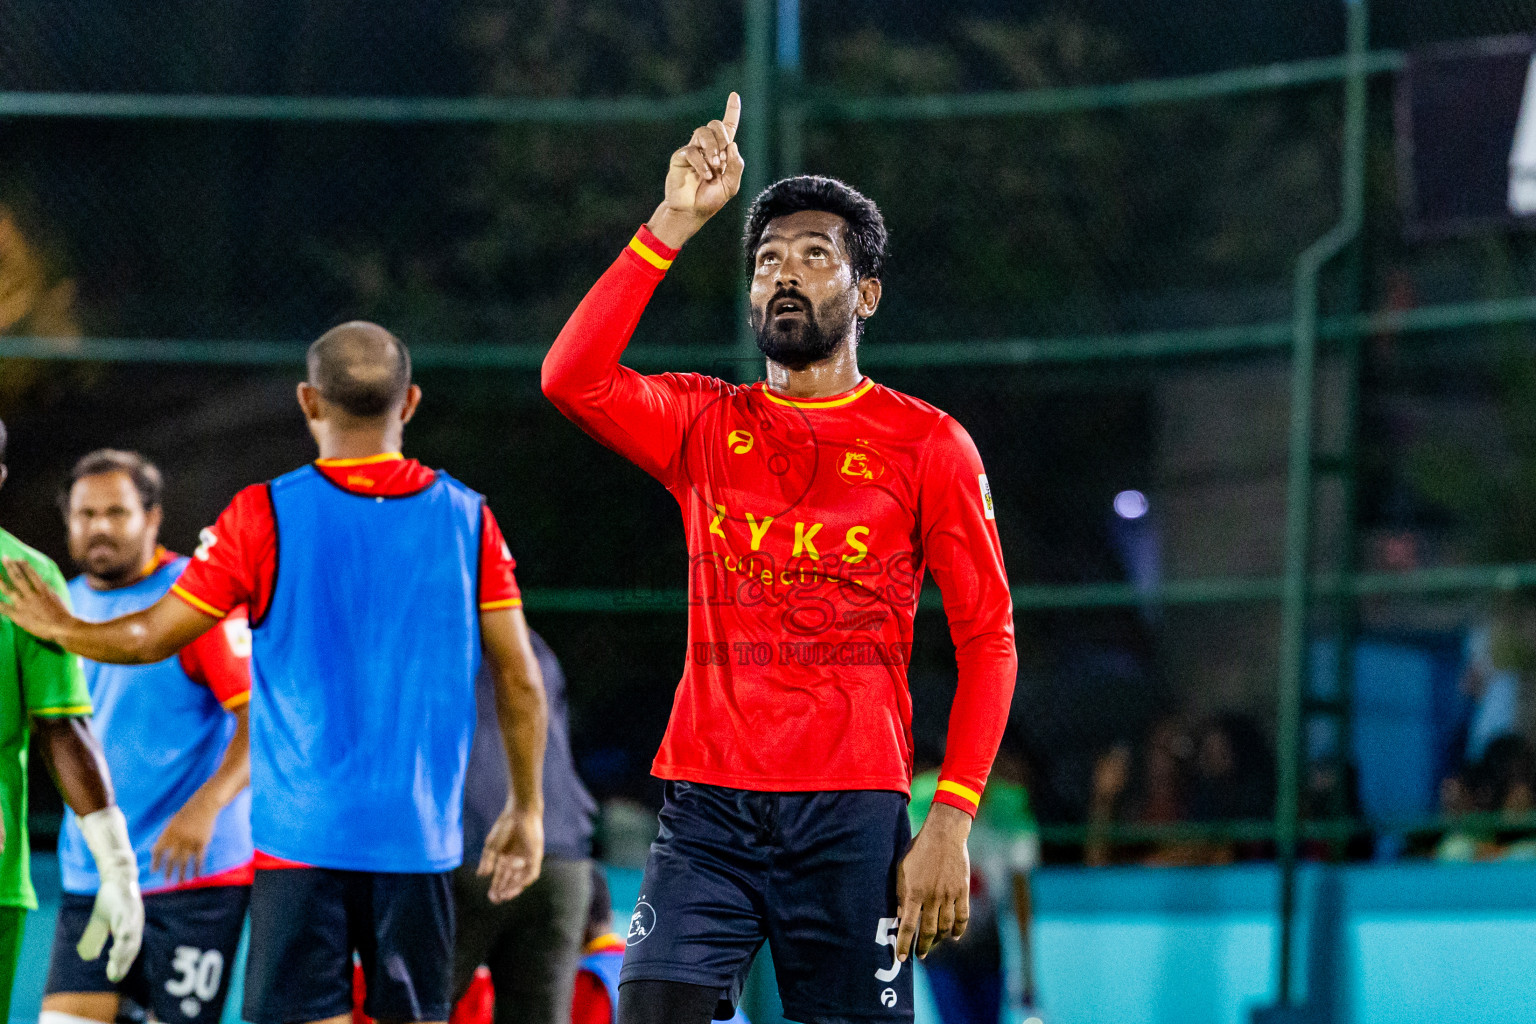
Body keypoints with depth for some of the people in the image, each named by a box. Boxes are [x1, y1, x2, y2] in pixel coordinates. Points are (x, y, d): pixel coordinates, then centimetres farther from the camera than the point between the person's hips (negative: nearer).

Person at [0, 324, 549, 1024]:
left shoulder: (266, 515, -5)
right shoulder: (467, 518, 2)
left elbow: (151, 638, 0)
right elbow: (520, 680, 2)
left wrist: (60, 627, 20)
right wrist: (526, 811, 14)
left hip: (302, 831, -2)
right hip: (421, 836, 2)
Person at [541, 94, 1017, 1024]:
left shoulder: (928, 446, 5)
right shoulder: (704, 424, 10)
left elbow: (988, 639, 3)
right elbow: (572, 378, -9)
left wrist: (951, 823, -7)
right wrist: (676, 221, -10)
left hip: (855, 816, -1)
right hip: (709, 808, 1)